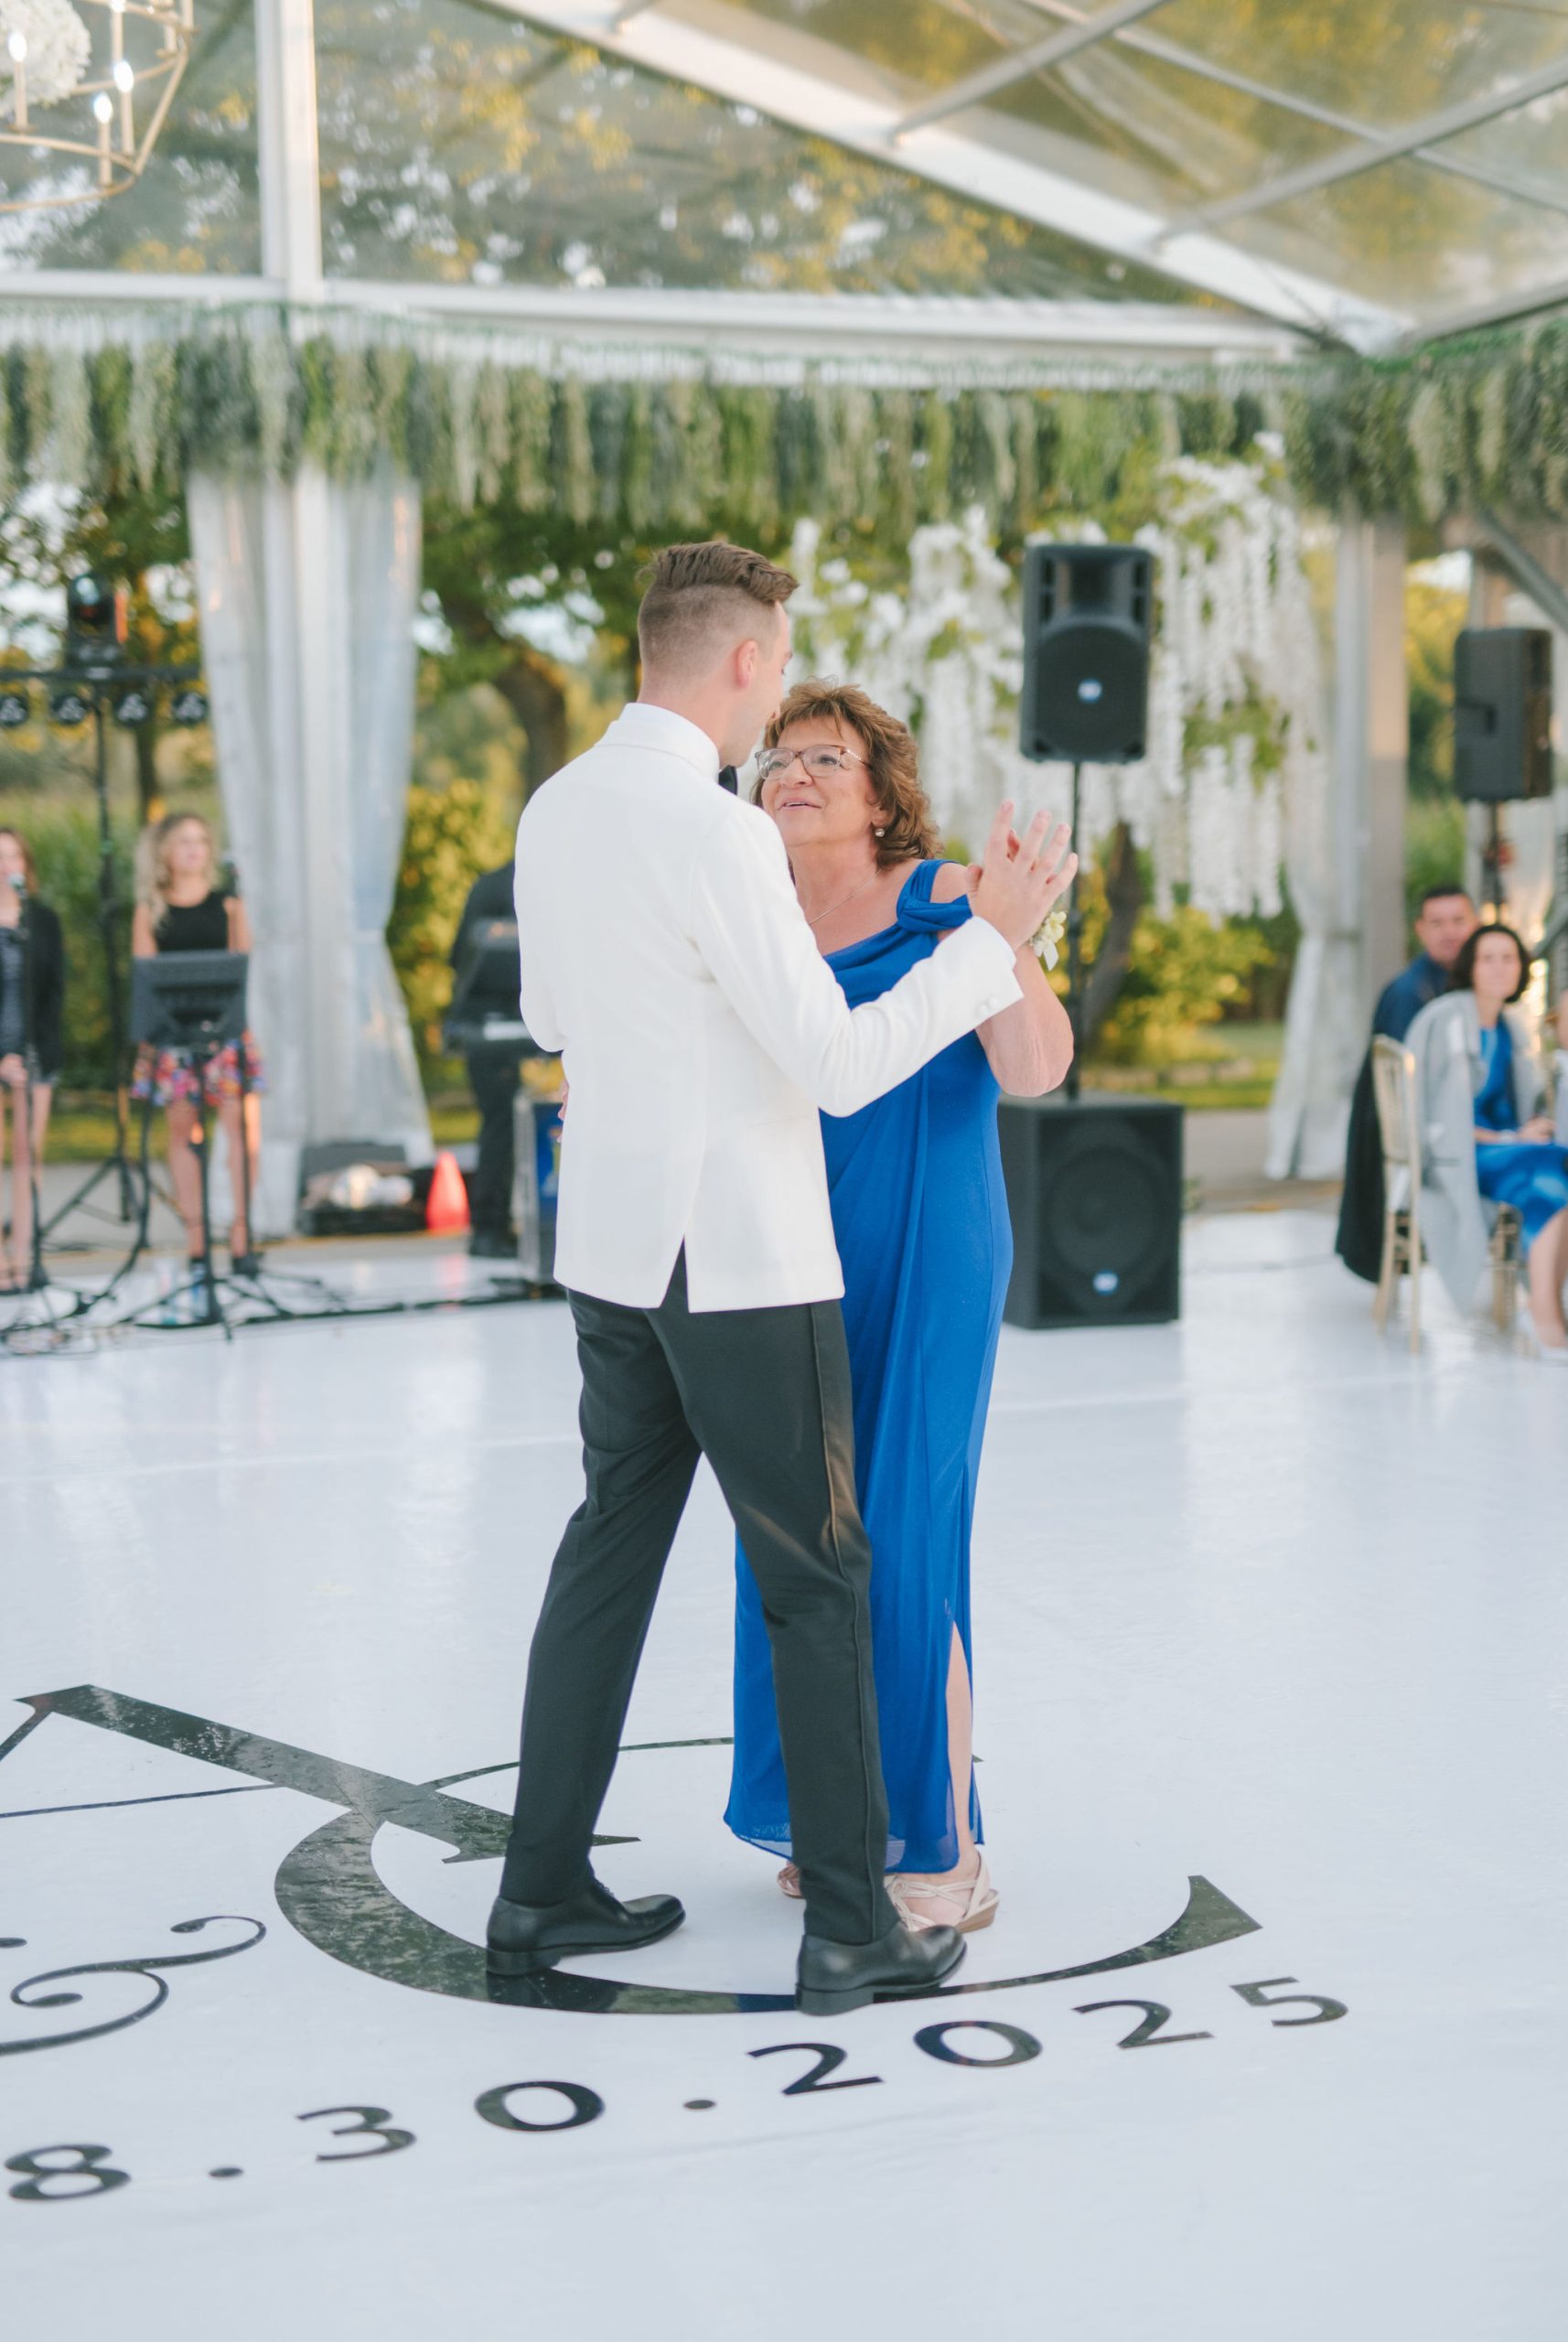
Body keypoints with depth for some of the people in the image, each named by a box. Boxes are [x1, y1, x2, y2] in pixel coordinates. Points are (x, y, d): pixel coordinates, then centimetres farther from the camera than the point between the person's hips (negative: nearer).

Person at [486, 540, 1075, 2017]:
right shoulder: (715, 833, -20)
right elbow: (840, 1066, -19)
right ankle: (851, 1928, 9)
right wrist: (992, 938, -11)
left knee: (610, 1549, 14)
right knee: (816, 1576, 2)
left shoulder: (554, 811, 6)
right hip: (734, 1259, -8)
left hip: (611, 1244, 8)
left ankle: (543, 1891, 21)